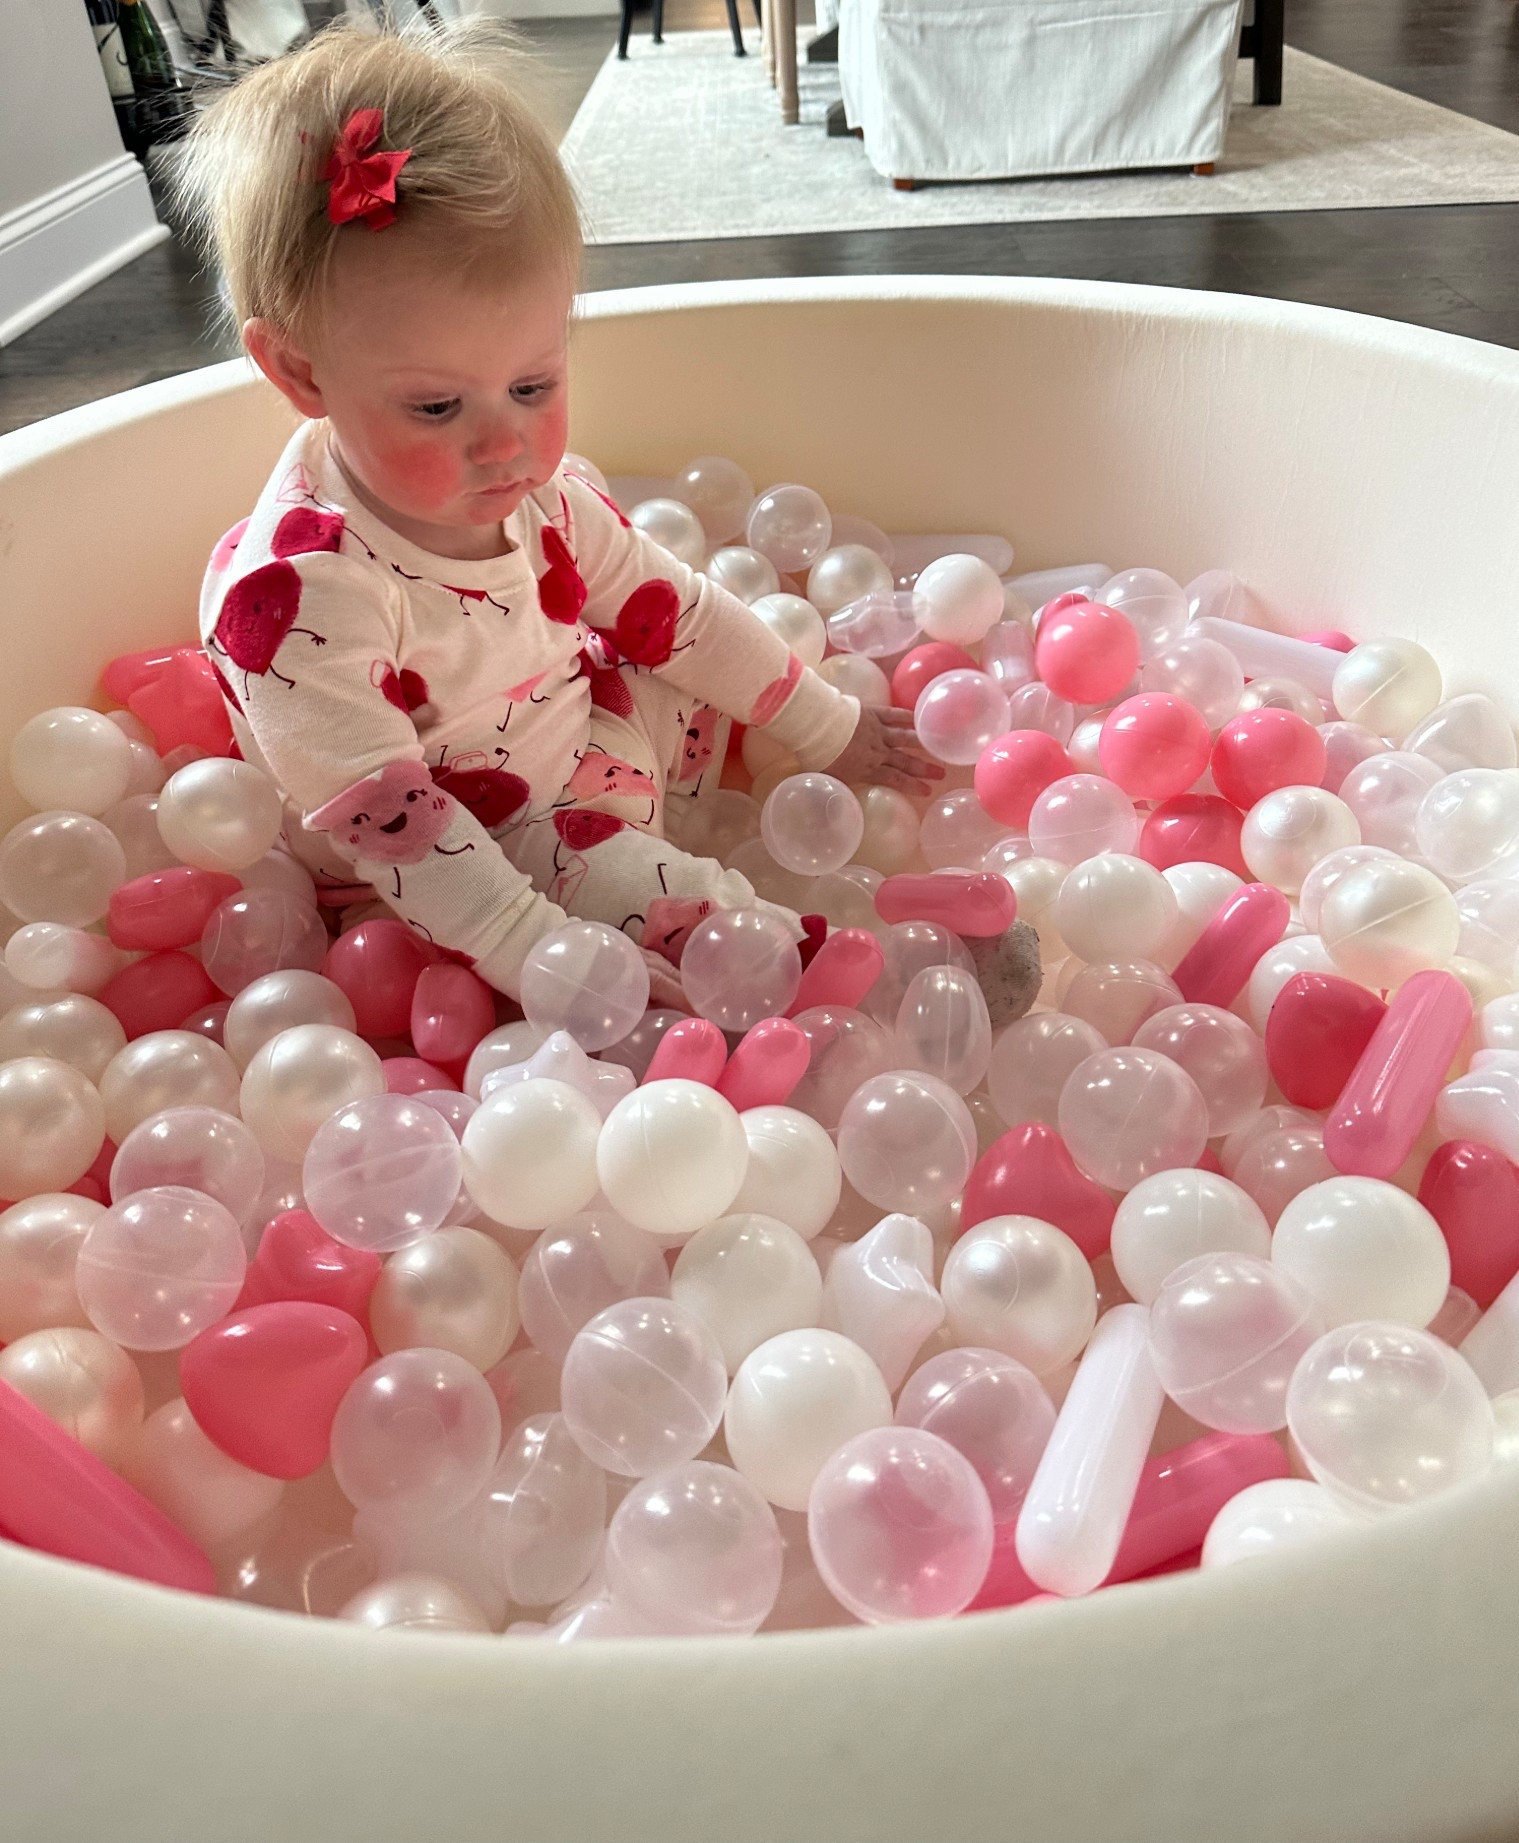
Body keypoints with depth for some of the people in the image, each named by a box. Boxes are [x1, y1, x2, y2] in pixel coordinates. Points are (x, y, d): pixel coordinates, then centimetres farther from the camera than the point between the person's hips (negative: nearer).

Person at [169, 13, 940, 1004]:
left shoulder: (538, 492, -8)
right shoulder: (297, 595, -32)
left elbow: (671, 607, 4)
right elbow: (382, 820, -34)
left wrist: (832, 731, 7)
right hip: (461, 878, -8)